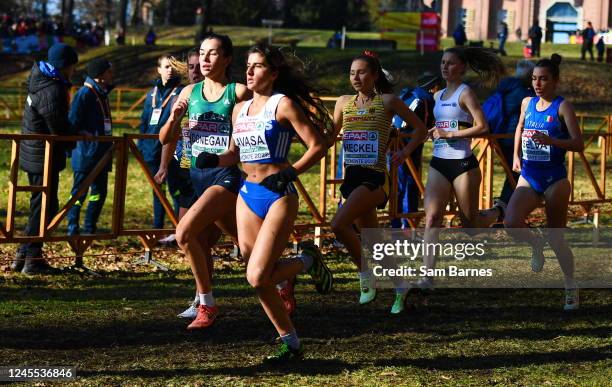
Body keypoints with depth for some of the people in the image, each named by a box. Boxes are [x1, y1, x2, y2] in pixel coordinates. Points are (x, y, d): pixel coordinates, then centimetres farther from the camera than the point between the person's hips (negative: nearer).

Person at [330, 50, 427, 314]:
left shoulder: (387, 102, -1)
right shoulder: (344, 103, 11)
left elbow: (420, 129, 5)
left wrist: (404, 152, -7)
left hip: (375, 178, -6)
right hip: (351, 176, 6)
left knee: (339, 224, -24)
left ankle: (366, 273, -6)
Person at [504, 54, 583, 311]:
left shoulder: (562, 106, -9)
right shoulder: (527, 103, 7)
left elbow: (579, 144, -15)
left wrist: (551, 141, -29)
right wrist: (516, 156, 18)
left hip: (554, 179, -4)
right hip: (528, 177, 4)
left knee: (556, 237, 2)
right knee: (512, 224, -17)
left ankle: (571, 288, 20)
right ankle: (536, 246, 16)